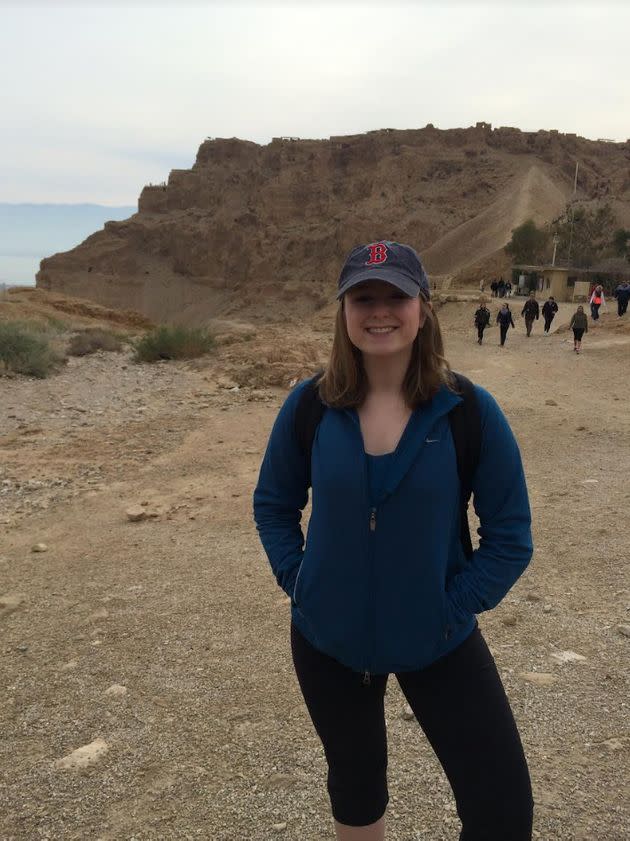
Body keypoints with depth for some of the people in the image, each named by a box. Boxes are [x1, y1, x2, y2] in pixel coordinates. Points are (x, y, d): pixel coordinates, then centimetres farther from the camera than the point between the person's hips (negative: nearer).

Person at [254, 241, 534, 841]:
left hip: (439, 642, -1)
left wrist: (454, 606, -12)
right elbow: (273, 505, 4)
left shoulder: (471, 411, -15)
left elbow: (510, 537, -7)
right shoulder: (308, 406, -10)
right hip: (327, 640, 2)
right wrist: (297, 582, -6)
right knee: (355, 790, 22)